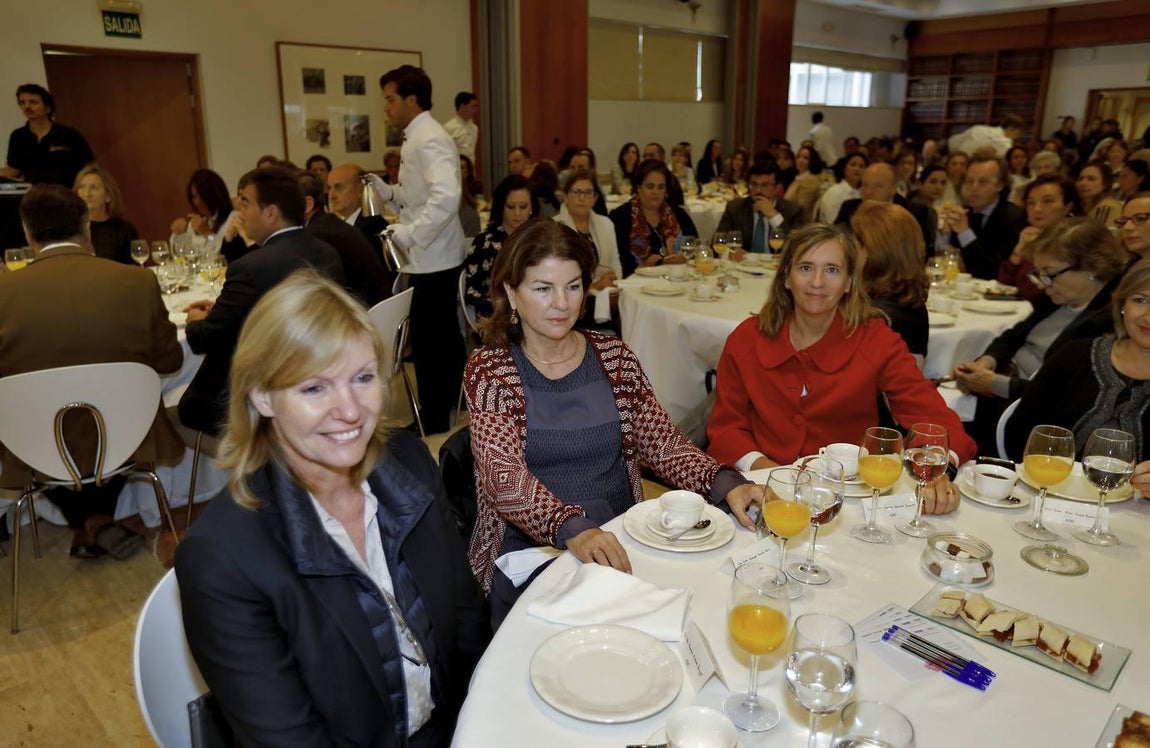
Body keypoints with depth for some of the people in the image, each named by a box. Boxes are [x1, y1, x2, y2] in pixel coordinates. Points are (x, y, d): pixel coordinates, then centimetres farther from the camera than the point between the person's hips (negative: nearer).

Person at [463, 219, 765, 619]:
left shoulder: (613, 357, 7)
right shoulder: (489, 372, -3)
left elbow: (663, 442, 5)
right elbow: (503, 476, -16)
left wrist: (725, 482, -15)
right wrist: (572, 530, -33)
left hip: (619, 544, 4)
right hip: (530, 552, -3)